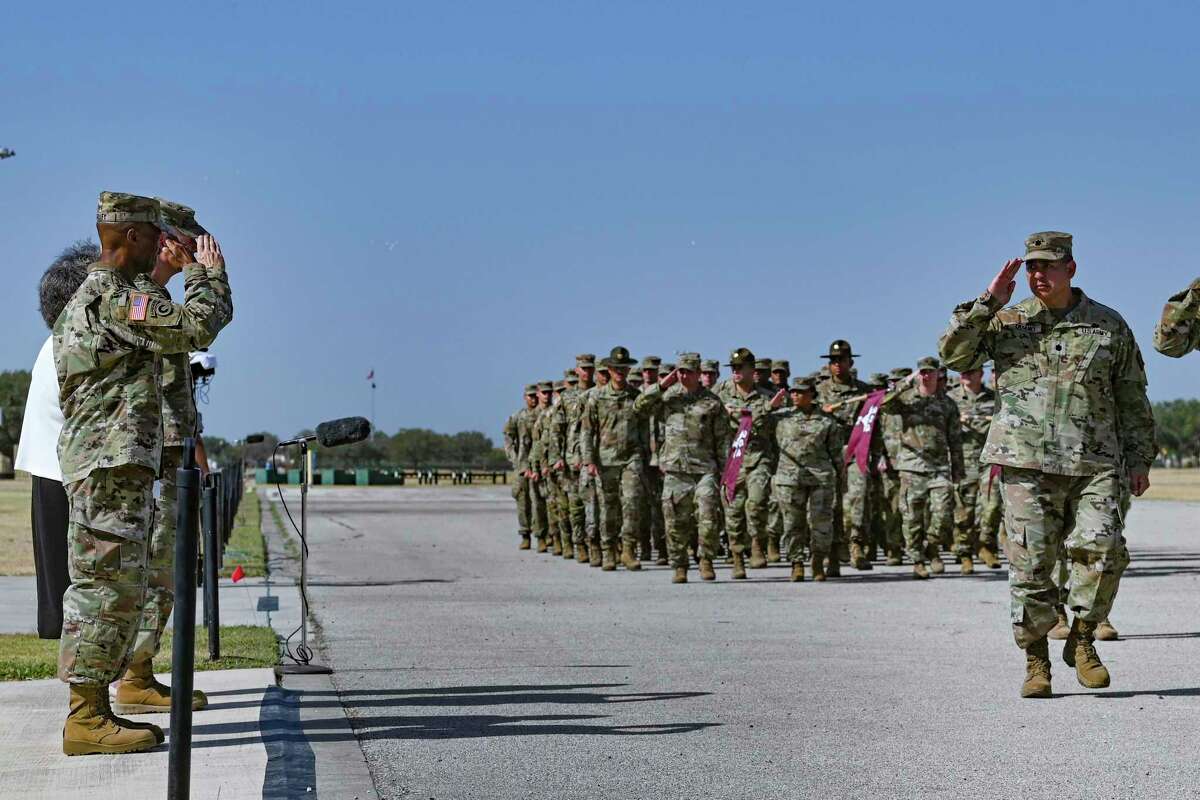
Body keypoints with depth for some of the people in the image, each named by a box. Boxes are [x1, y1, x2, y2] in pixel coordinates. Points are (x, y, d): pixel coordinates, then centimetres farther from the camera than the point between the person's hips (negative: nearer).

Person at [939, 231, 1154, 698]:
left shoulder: (1109, 326, 10)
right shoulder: (1006, 322, 9)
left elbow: (1132, 398, 15)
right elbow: (953, 354, -2)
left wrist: (1140, 459, 11)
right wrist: (987, 305, -7)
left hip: (1094, 465, 0)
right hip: (1026, 464, 0)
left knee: (1103, 550, -15)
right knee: (1030, 564, -3)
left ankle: (1082, 640, 7)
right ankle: (1036, 661, 10)